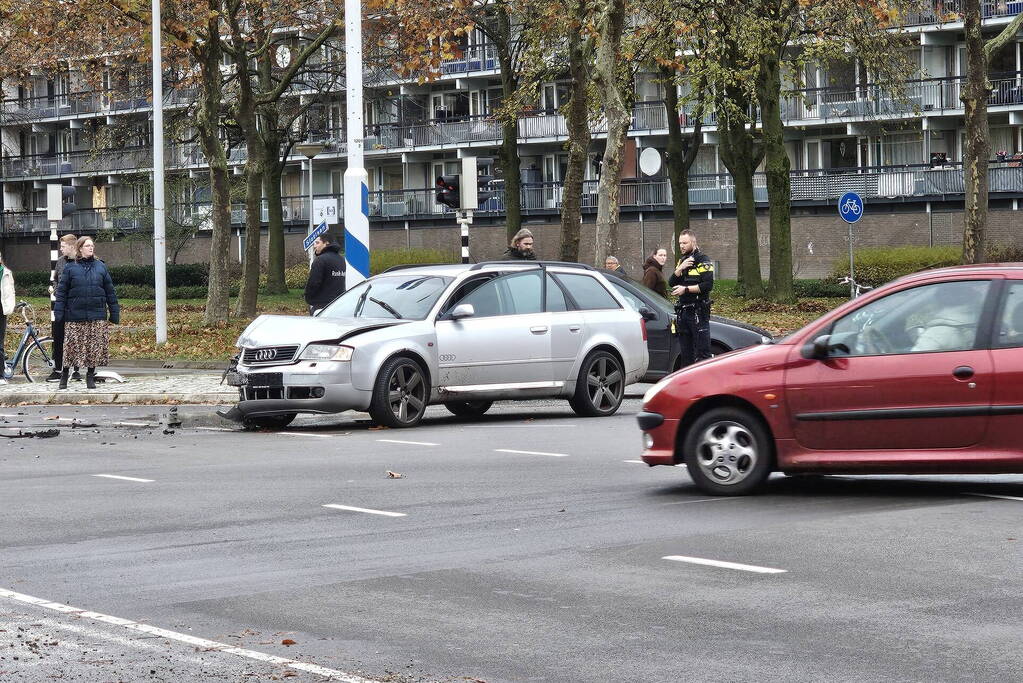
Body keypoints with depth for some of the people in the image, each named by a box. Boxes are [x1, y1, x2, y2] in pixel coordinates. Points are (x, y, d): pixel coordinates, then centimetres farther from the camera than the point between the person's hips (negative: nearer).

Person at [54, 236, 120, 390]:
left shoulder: (100, 266, 8)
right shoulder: (70, 268, 3)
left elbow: (110, 291, 10)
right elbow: (61, 291, 2)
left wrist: (114, 312, 7)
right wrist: (58, 312, -5)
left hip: (97, 316, 2)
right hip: (75, 316, -2)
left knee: (95, 348, 1)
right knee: (71, 346, -1)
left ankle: (90, 377, 14)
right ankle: (64, 375, 13)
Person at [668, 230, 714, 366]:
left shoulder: (702, 261, -6)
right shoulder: (682, 261, 18)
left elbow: (708, 285, -17)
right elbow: (671, 283, 9)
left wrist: (686, 289, -15)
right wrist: (680, 269, -7)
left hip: (698, 312, -8)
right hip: (682, 312, 8)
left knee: (702, 351, -9)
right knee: (686, 352, 12)